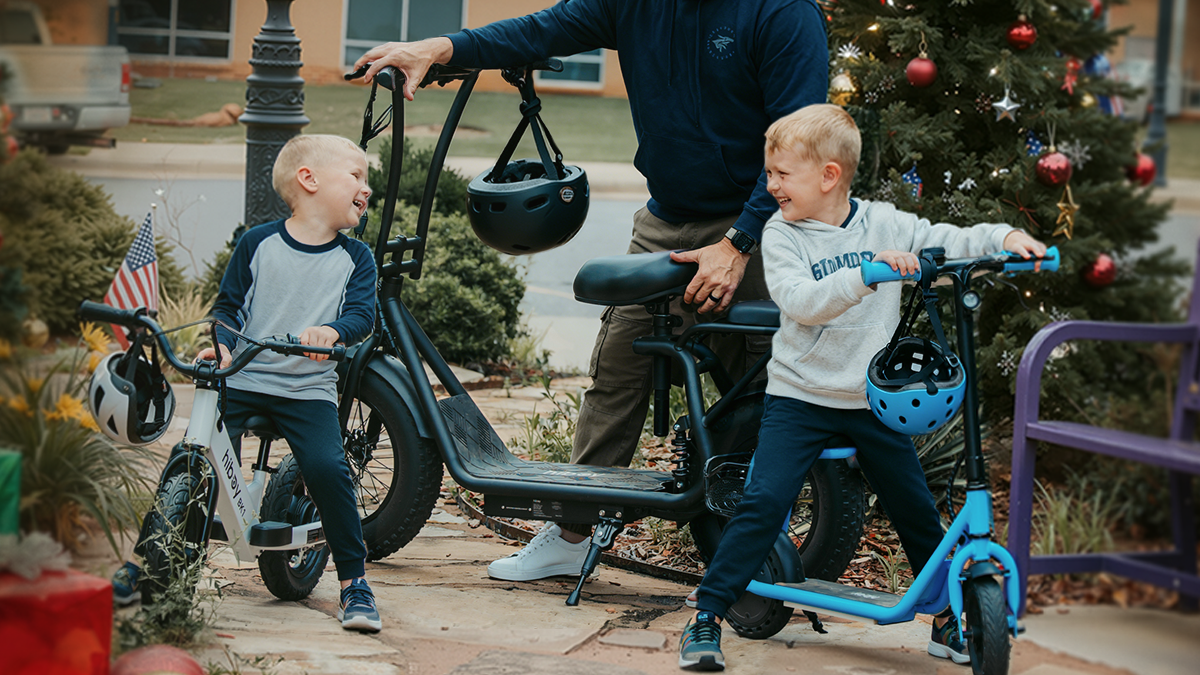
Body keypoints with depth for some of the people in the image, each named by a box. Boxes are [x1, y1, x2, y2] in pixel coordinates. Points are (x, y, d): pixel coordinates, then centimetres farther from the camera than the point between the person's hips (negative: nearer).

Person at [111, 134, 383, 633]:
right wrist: (221, 345, -11)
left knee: (327, 468, -20)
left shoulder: (355, 258, 7)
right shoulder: (258, 243, 3)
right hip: (241, 379, 0)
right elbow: (229, 303, 8)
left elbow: (362, 313, -5)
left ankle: (354, 582, -5)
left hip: (308, 389, 0)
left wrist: (333, 330, -27)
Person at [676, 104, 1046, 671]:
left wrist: (1004, 237, -16)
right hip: (799, 396, -2)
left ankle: (947, 620, 24)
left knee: (917, 511, 7)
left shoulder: (883, 224, 1)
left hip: (873, 400, 3)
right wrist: (869, 270, -34)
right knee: (763, 502, -15)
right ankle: (706, 617, -7)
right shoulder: (781, 234, -7)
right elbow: (801, 301, -23)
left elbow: (948, 242, 2)